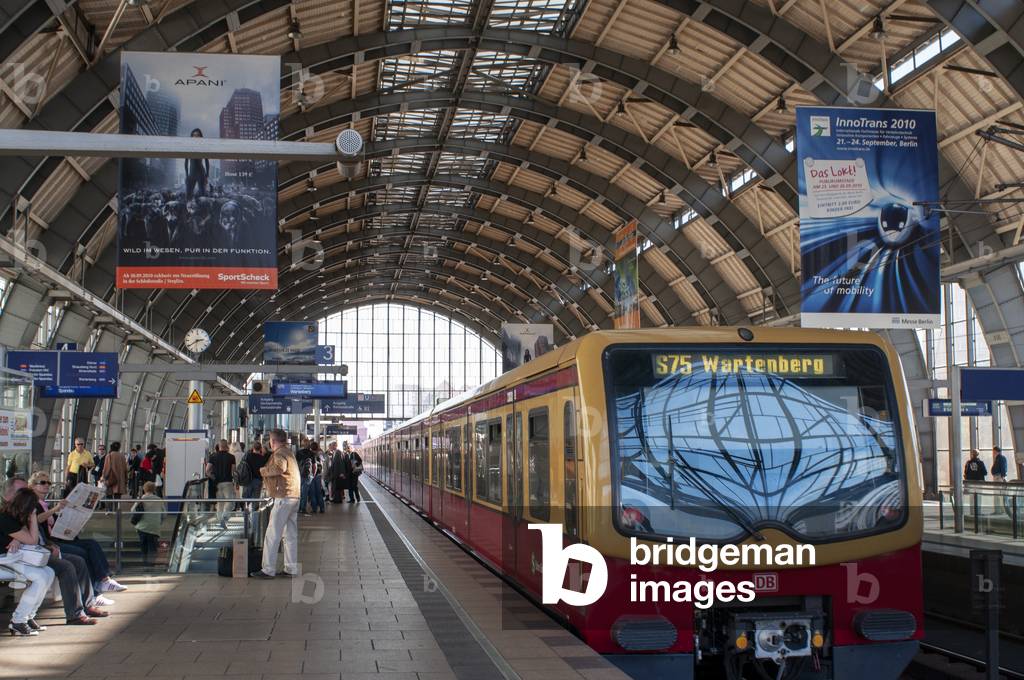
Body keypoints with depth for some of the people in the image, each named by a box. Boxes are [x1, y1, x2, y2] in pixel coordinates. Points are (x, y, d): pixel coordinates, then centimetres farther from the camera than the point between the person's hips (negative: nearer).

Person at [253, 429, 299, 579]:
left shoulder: (279, 454, -11)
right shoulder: (288, 452, 19)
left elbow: (280, 466, -31)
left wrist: (264, 470, -18)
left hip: (283, 497, -10)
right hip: (294, 497, 10)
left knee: (272, 535, -7)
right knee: (291, 535, 12)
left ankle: (268, 569, -8)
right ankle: (292, 568, 13)